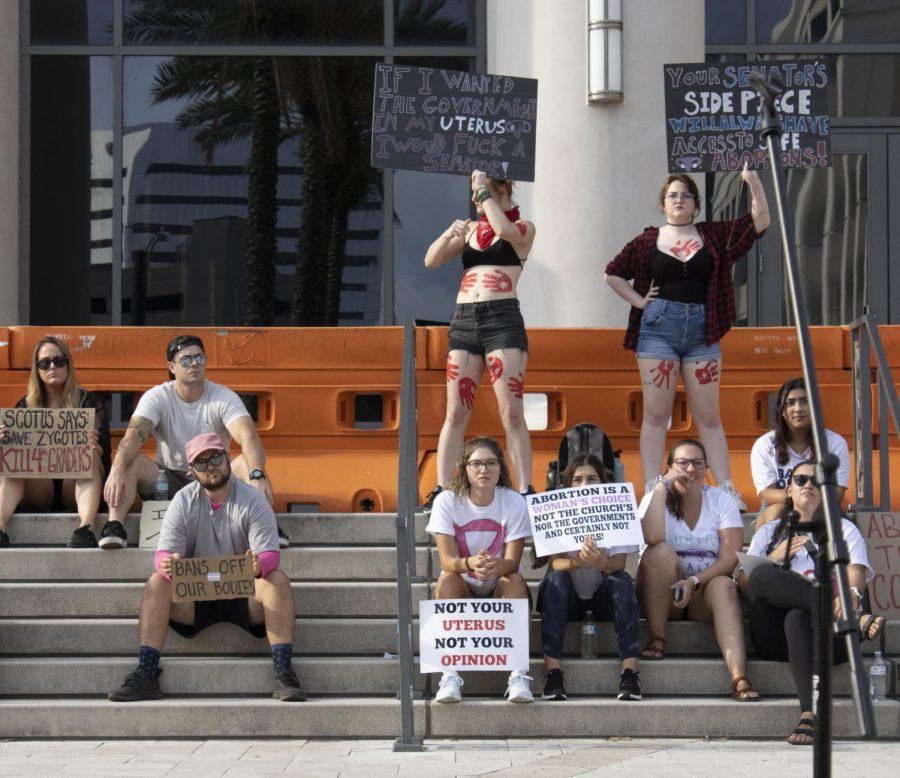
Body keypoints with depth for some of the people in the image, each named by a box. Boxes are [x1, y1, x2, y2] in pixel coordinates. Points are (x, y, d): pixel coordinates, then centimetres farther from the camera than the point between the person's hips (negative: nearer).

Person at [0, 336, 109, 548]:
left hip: (76, 488, -1)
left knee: (90, 456, -29)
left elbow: (103, 451, -3)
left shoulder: (90, 402, 8)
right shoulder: (25, 406, 14)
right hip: (38, 495, 2)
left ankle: (87, 528, -54)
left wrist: (94, 447, -28)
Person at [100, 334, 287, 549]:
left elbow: (249, 437, -25)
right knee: (130, 461, -27)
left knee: (248, 463, -29)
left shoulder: (224, 398, -8)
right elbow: (133, 436, -23)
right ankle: (114, 527, -36)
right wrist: (117, 470, -45)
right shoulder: (157, 397, -7)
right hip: (169, 479, 0)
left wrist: (257, 475, -47)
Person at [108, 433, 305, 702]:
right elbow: (164, 553, -8)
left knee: (278, 579, -31)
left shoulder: (253, 500, -3)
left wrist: (259, 565, -40)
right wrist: (167, 564, -34)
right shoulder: (183, 501, 1)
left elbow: (270, 554, -13)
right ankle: (146, 674, -31)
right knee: (156, 583, -25)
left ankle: (283, 673, -36)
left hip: (245, 594, -1)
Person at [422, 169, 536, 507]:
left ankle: (525, 489, -9)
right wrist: (451, 233, -4)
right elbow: (431, 260, 13)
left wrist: (484, 190, -6)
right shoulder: (471, 229, 20)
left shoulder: (522, 228, 7)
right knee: (455, 413, 0)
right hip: (464, 319, 5)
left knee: (512, 413, -9)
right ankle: (441, 489, -2)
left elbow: (503, 229, -17)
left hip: (503, 318, -5)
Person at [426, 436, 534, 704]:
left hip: (500, 589, 0)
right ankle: (450, 674, -36)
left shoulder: (514, 502, -12)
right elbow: (447, 560, -21)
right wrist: (469, 564, -45)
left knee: (515, 580, -31)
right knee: (447, 580, -32)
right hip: (462, 589, 0)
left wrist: (496, 565, -45)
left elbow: (513, 561, -20)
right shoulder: (447, 501, -13)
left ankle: (519, 674, -36)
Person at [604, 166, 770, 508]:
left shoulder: (714, 236, 10)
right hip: (658, 328, -1)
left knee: (709, 416, 3)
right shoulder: (649, 240, 7)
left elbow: (759, 222, 3)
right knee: (656, 415, -1)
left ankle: (727, 491, 1)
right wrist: (639, 301, 3)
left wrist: (754, 184, -8)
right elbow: (613, 274, 13)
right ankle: (651, 491, -1)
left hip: (702, 331, 1)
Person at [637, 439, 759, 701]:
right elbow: (652, 537, -24)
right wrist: (662, 485, -19)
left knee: (724, 586, -34)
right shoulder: (656, 498, 1)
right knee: (661, 551, -28)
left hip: (706, 588, 0)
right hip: (663, 594, 0)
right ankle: (657, 638, -22)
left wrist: (694, 581, -25)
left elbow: (730, 557, -10)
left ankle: (739, 678, -51)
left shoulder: (721, 501, 3)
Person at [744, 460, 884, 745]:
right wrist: (777, 557, -5)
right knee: (762, 575, -32)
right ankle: (856, 620, -43)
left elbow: (856, 573, 4)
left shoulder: (843, 529, 24)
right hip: (776, 636, 1)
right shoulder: (768, 532, 29)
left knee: (797, 618, -40)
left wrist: (851, 594, -22)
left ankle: (809, 715, -59)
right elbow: (747, 580, 14)